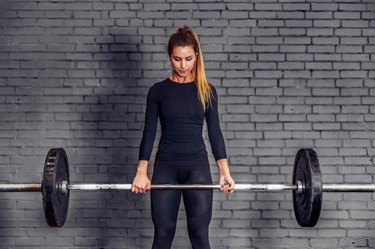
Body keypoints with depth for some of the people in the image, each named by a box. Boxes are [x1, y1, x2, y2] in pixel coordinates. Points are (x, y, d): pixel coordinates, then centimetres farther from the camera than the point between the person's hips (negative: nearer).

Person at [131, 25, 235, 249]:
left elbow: (215, 132, 2)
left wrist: (225, 171, -7)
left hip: (197, 166, 0)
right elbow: (149, 132, 0)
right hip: (165, 167, 0)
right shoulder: (158, 90, 2)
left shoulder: (207, 91, 3)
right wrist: (141, 172, -9)